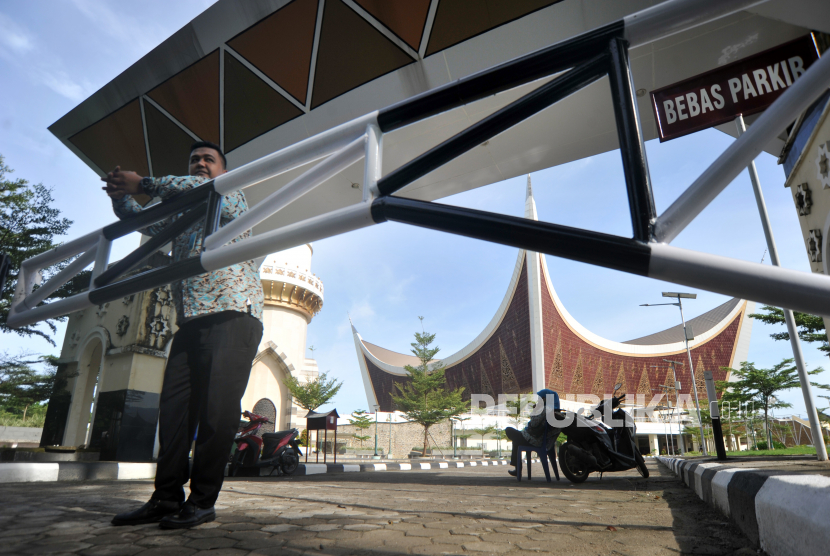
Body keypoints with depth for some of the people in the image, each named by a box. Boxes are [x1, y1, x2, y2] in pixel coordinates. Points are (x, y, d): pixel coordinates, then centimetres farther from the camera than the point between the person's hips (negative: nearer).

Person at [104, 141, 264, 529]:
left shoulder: (232, 198, 11)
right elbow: (143, 219, 28)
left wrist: (142, 184, -4)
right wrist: (121, 195, 7)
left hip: (232, 314, -6)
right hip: (190, 322, 7)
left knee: (217, 407, -12)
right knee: (174, 406, 0)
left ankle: (203, 501, -7)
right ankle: (167, 498, 5)